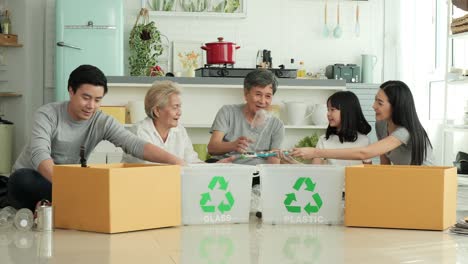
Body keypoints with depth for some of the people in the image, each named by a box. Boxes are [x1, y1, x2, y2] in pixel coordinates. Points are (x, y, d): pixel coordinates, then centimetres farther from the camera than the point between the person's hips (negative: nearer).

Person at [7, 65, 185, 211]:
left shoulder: (103, 122, -8)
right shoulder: (47, 115, -18)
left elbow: (134, 144, -22)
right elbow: (40, 154, -33)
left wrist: (174, 160, -40)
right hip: (37, 182, -3)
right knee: (21, 179, -37)